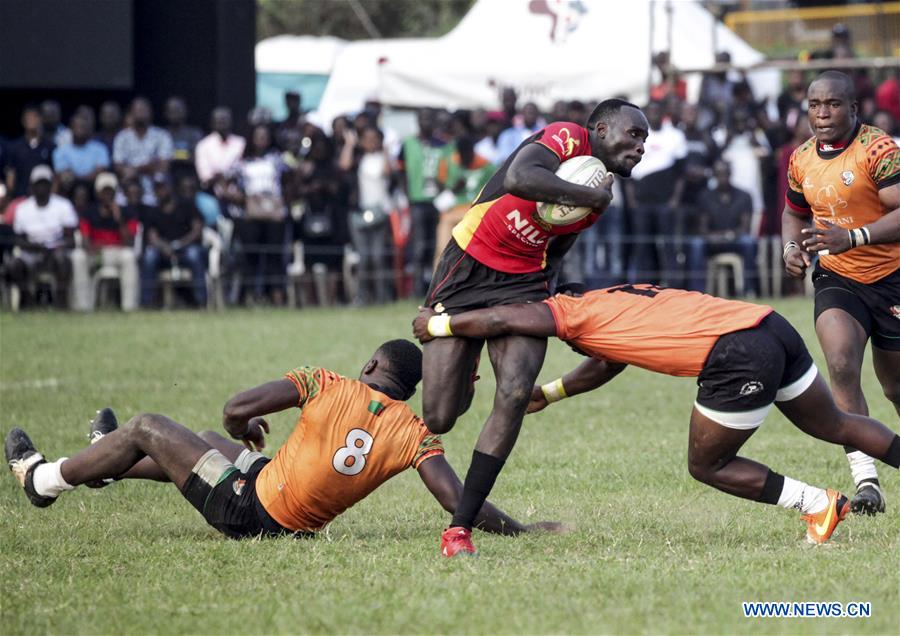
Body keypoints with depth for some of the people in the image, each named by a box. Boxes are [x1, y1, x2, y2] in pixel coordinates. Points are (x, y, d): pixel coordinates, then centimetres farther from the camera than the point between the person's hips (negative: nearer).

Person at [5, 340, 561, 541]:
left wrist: (245, 431, 3)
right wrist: (521, 530, -14)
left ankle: (45, 480, 37)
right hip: (297, 526, 5)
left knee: (147, 428, 17)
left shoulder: (329, 386, -18)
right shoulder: (414, 435, -13)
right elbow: (458, 500, -24)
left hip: (247, 507, -5)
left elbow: (238, 409, -21)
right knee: (208, 442, 34)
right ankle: (110, 462, 58)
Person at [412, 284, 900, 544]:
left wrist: (435, 324, 10)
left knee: (708, 467, 11)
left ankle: (818, 504, 10)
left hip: (738, 358, -9)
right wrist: (548, 393, 41)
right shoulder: (619, 298, 27)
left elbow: (497, 320, -5)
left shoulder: (572, 312, 4)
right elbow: (607, 364, 41)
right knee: (835, 425, 24)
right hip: (774, 326, 9)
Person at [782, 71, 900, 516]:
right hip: (836, 279, 4)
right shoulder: (801, 160, 5)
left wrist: (853, 237, -35)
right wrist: (792, 247, 3)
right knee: (841, 366, -22)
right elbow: (795, 211, 24)